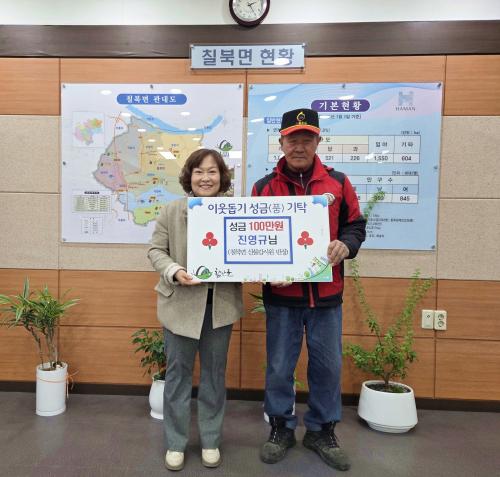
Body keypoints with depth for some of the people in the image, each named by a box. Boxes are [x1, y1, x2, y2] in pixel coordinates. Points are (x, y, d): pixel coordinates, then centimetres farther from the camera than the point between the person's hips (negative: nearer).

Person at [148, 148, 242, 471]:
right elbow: (156, 250, -2)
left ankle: (211, 441, 37)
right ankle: (175, 443, 33)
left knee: (214, 374, 16)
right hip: (181, 304, -1)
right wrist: (175, 272, -19)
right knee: (178, 374, 13)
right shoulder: (172, 211, -5)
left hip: (220, 306, 1)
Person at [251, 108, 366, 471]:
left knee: (328, 366, 13)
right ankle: (281, 428, 33)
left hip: (326, 293, 1)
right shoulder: (264, 187, 1)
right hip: (281, 294, -1)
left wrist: (345, 245, -15)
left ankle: (322, 431, 35)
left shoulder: (338, 182, 3)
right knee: (279, 367, 11)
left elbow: (355, 225, 8)